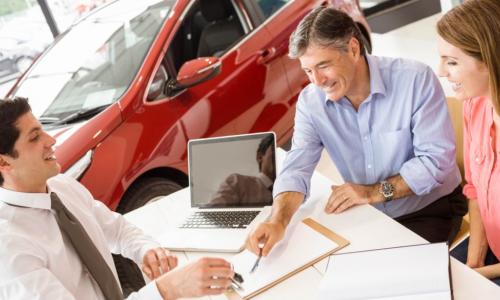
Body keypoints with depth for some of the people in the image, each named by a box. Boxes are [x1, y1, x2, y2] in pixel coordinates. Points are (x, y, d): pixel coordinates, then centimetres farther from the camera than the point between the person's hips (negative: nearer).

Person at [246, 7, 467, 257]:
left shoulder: (415, 79, -20)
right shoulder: (310, 101, -9)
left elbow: (438, 159, -20)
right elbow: (297, 168, -17)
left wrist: (375, 192, -23)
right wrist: (278, 221, -36)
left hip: (431, 210, -3)